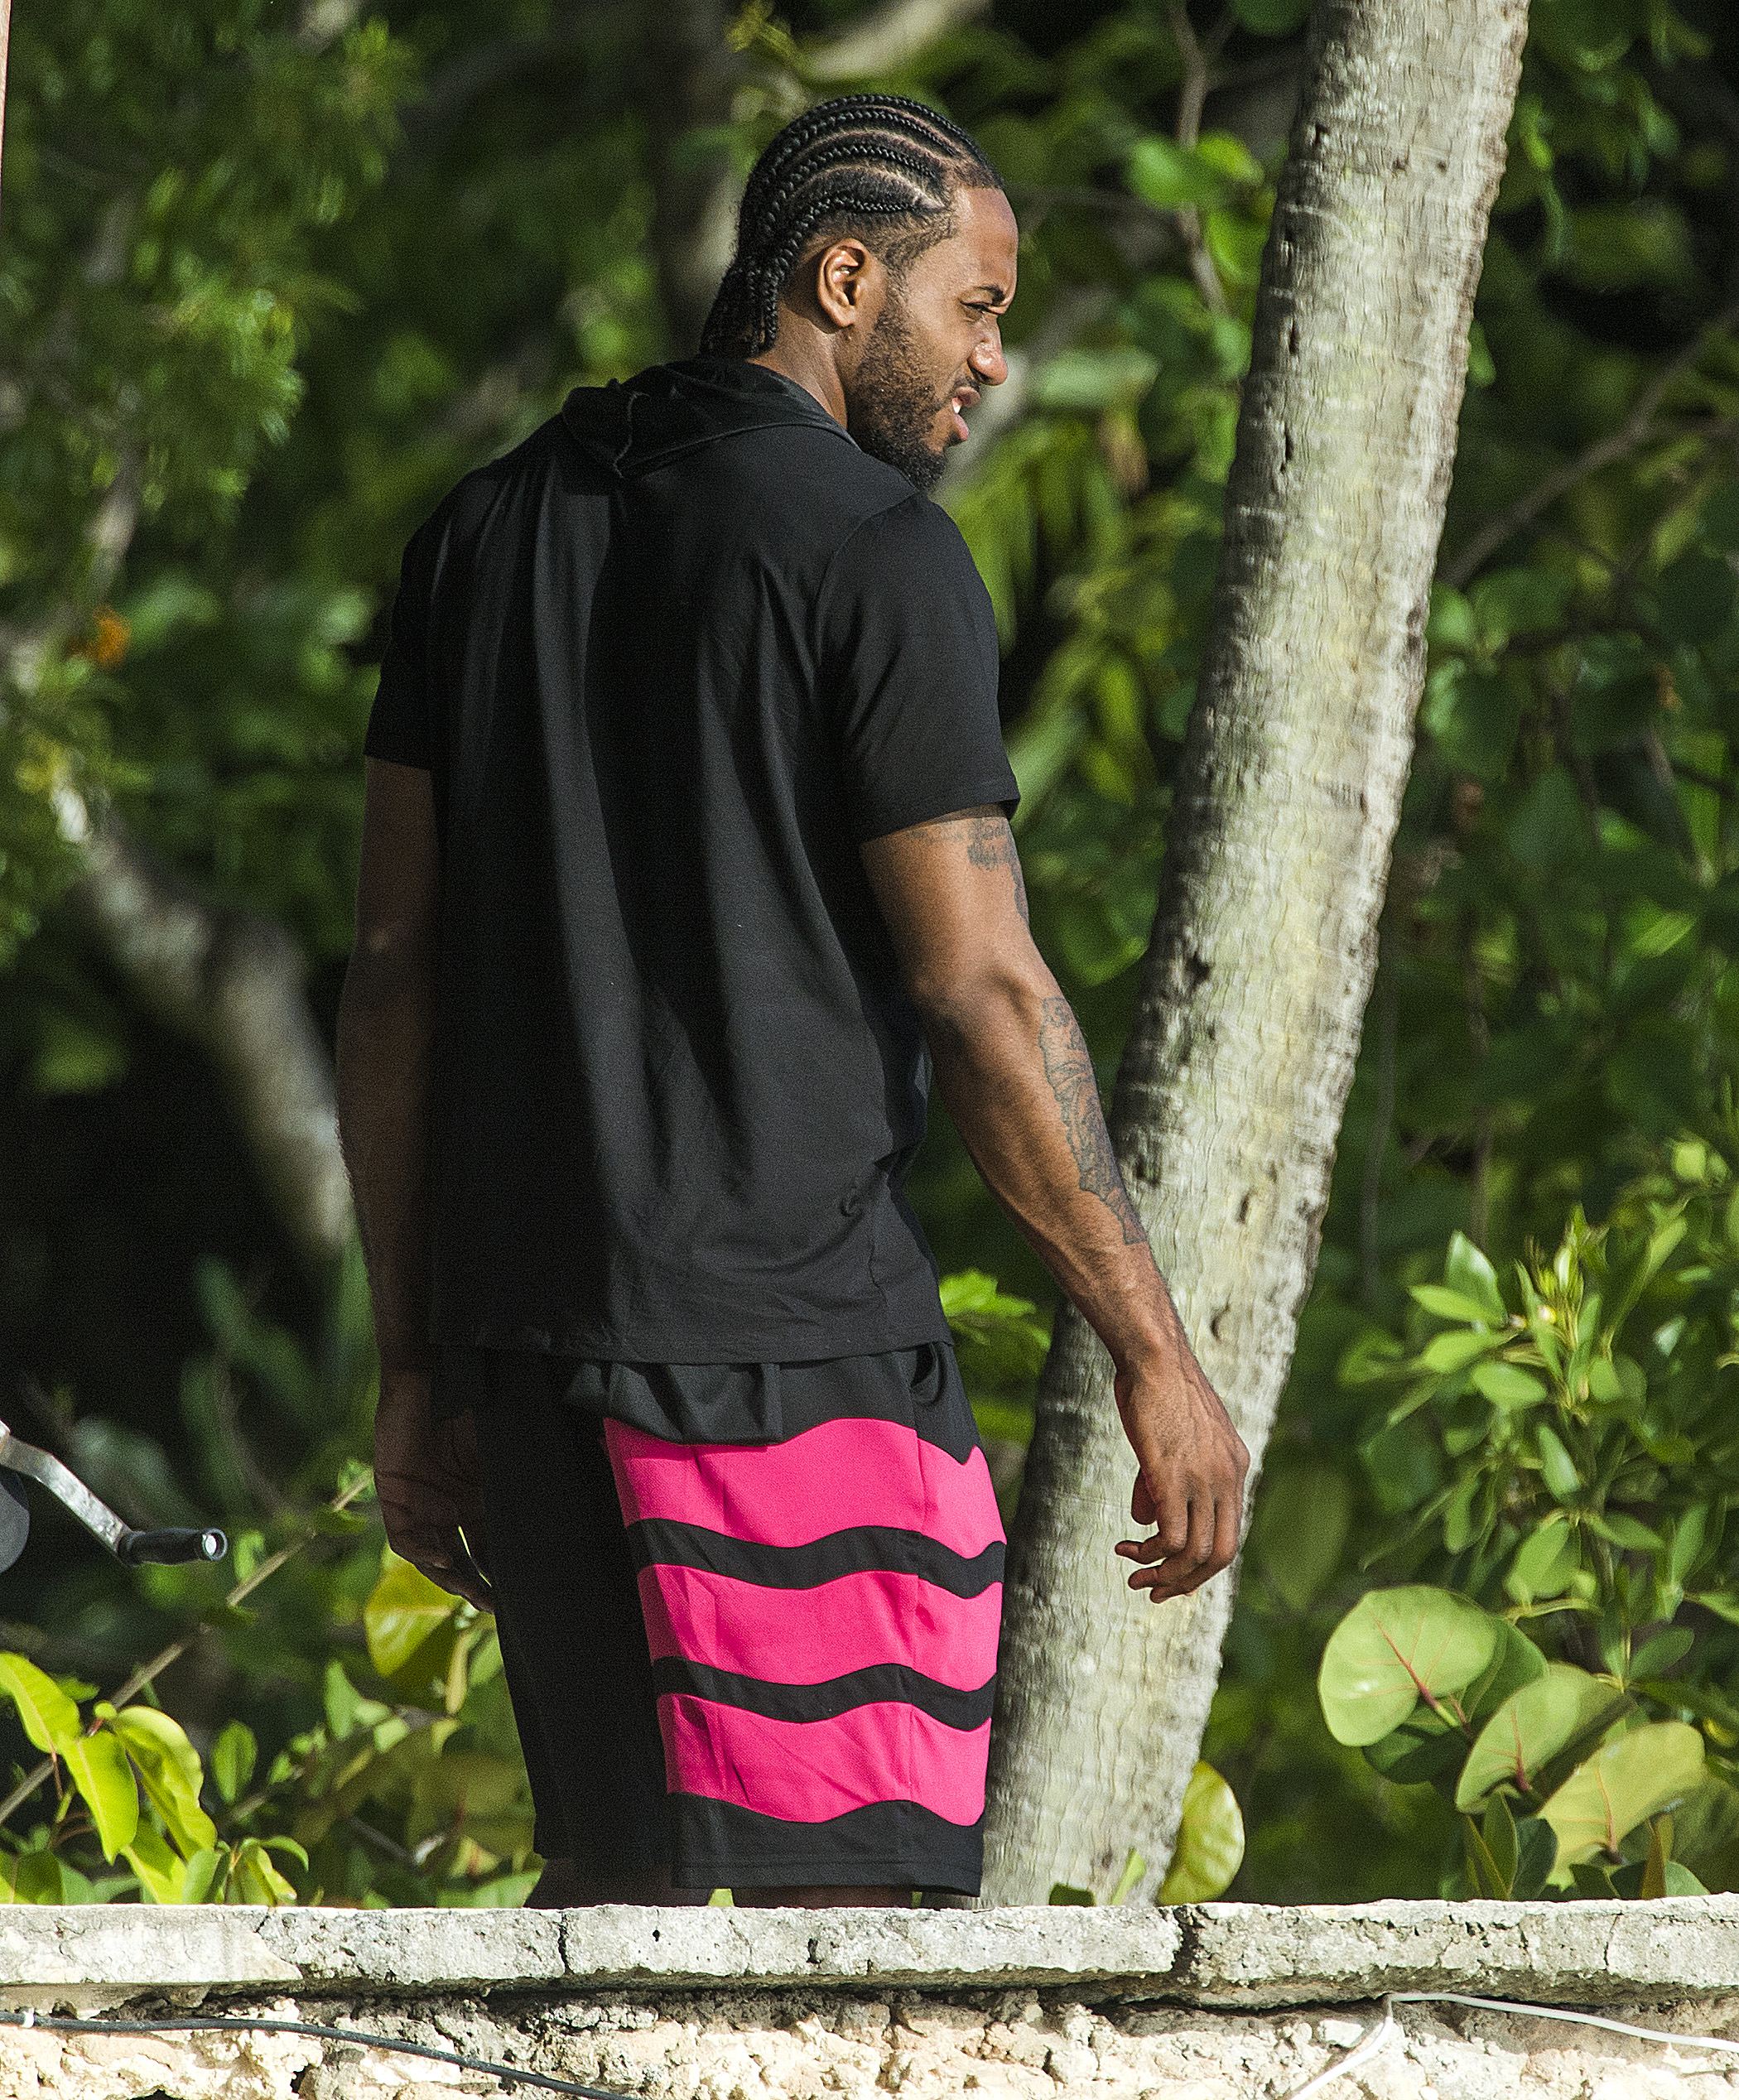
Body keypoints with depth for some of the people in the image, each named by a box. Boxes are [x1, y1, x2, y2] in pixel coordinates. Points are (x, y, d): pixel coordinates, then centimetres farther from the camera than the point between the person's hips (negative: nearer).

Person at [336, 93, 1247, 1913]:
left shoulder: (490, 531, 13)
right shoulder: (874, 550, -8)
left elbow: (396, 963, 13)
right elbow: (979, 991, -12)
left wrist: (412, 1361, 17)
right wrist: (1155, 1357, -7)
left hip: (530, 1337, 7)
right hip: (793, 1339, -7)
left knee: (618, 1881, 15)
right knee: (834, 1897, -7)